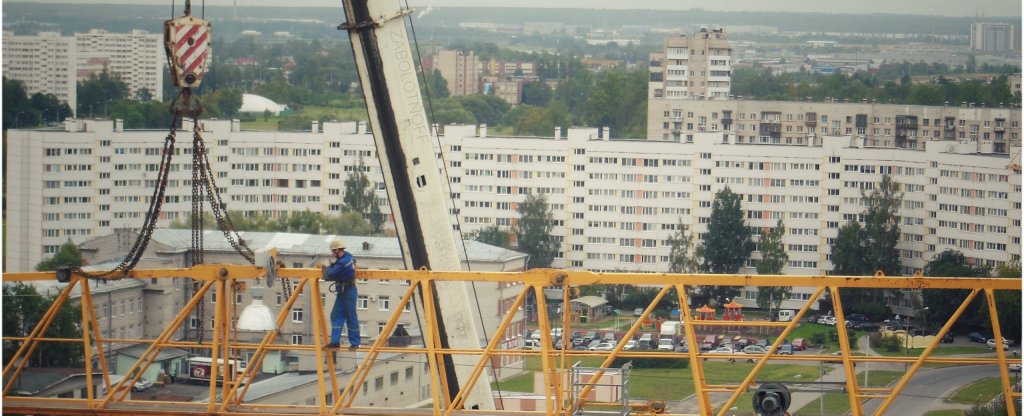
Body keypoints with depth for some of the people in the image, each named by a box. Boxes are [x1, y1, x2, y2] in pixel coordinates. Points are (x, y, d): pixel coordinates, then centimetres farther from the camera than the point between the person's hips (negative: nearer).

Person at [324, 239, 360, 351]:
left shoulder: (343, 262, -23)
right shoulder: (347, 256, 7)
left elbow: (330, 274, -23)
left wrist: (327, 268, -2)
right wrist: (330, 267, 9)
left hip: (349, 292, -10)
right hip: (342, 292, 10)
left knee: (351, 317, -2)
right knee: (336, 315, 6)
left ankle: (355, 343, 4)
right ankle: (335, 341, 5)